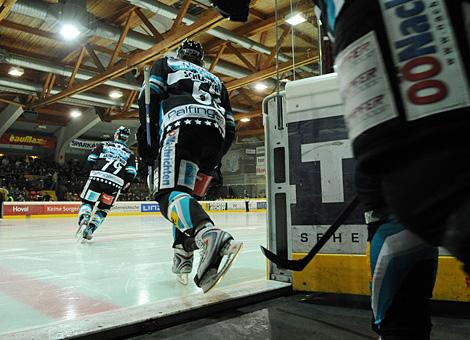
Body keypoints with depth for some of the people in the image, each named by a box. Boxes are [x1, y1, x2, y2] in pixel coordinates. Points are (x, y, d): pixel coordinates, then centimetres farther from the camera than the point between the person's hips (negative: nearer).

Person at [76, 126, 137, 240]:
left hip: (97, 177, -1)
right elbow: (132, 172, 6)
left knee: (87, 202, 9)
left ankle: (84, 219, -19)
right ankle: (89, 229, 0)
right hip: (116, 182, 1)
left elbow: (91, 159, 9)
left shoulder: (104, 145, 18)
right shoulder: (130, 153, 20)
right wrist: (126, 185, 17)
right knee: (103, 209, 14)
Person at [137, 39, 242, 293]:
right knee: (187, 193, 17)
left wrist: (147, 138, 4)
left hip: (182, 124, -5)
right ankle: (183, 258, 6)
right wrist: (215, 160, 32)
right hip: (216, 131, 5)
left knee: (170, 193, -17)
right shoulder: (215, 80, 39)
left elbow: (150, 95, 8)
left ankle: (210, 236, -45)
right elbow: (230, 127, 29)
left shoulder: (166, 64, 30)